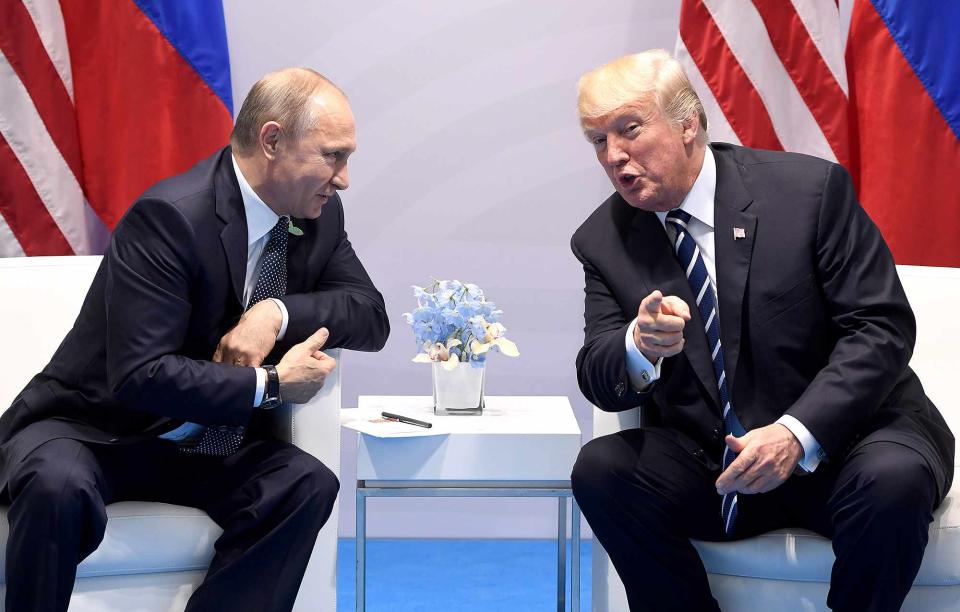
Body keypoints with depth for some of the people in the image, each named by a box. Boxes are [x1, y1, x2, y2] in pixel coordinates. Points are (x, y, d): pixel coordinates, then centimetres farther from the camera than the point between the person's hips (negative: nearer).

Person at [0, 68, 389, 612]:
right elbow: (140, 375, -28)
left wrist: (279, 313, -18)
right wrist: (271, 384, -23)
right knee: (59, 486, -38)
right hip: (93, 430, -6)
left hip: (207, 446, 6)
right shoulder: (170, 215, -23)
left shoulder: (318, 216, 0)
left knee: (309, 483, -22)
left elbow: (372, 315, 0)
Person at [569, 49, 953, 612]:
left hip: (842, 441, -2)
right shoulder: (603, 242, 2)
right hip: (707, 461, 3)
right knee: (600, 469, -22)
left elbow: (882, 327, -11)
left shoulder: (811, 190, -8)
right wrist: (639, 347, -28)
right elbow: (599, 382, -2)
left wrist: (797, 433, -25)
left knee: (892, 479, -34)